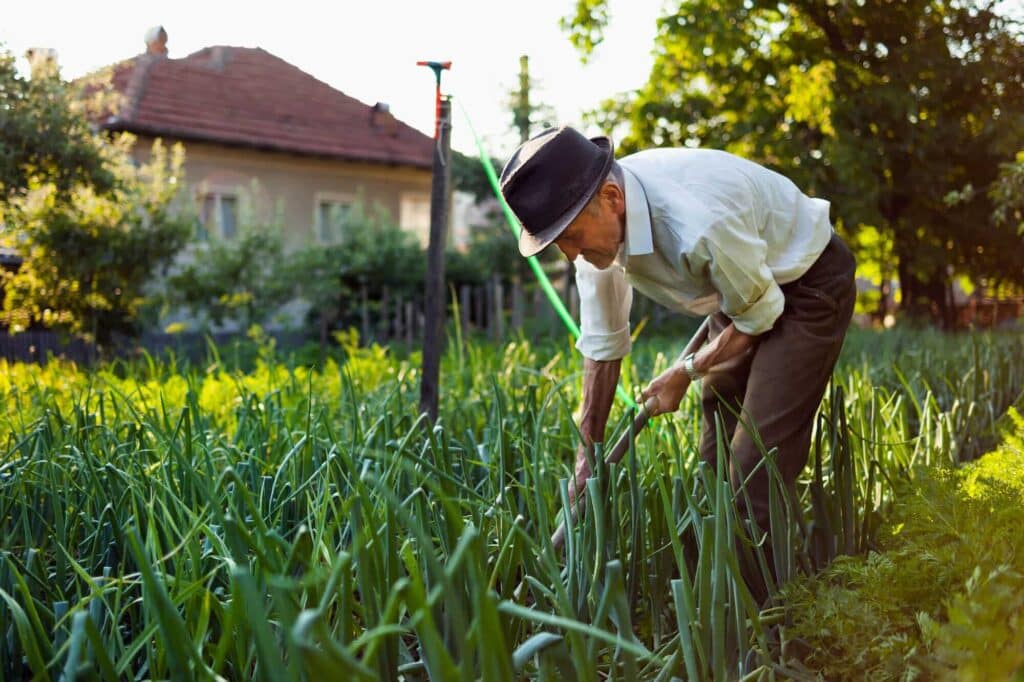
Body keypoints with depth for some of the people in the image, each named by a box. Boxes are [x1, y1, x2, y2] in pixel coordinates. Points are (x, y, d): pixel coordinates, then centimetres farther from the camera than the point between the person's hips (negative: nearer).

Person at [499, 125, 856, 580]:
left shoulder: (697, 223, -42)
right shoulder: (596, 218, -18)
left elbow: (760, 313, -22)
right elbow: (602, 343, -6)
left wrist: (687, 372, -12)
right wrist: (588, 451, -1)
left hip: (806, 282, -7)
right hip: (737, 287, 7)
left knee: (758, 457, -14)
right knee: (716, 447, 14)